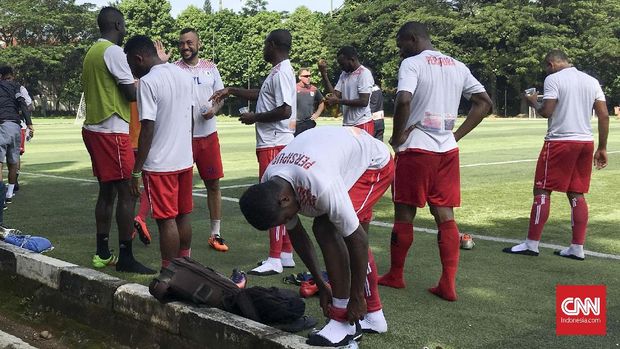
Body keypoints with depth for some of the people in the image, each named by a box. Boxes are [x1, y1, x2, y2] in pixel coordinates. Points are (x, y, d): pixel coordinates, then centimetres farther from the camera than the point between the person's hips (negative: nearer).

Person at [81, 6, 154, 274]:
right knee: (126, 193, -7)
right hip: (111, 131, -10)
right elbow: (132, 94, -15)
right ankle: (126, 258, -5)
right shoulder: (113, 51, -13)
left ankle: (102, 253, 18)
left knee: (107, 191, 13)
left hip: (94, 129, 10)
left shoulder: (92, 52, 16)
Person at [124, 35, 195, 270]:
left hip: (160, 164, -7)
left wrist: (136, 171, -13)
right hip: (185, 160, 7)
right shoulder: (184, 75, 8)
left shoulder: (147, 82, -16)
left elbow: (147, 129, -18)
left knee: (167, 220, -1)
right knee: (183, 215, 16)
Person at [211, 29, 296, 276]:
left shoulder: (281, 73, -15)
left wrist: (254, 117, -13)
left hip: (274, 145, -10)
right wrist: (231, 91, 26)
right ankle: (286, 254, 19)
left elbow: (285, 110, -24)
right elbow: (261, 95, 30)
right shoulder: (280, 72, 16)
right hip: (274, 144, 10)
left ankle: (275, 259, -2)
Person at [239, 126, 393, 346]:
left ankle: (343, 323, -15)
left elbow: (357, 238, -31)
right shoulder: (268, 188, -16)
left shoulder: (321, 187, -41)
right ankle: (374, 314, 28)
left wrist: (356, 296, -20)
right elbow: (296, 234, -2)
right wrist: (321, 285, 0)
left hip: (376, 163, -8)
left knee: (325, 229, -22)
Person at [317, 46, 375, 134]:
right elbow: (335, 95, 8)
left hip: (362, 124, -7)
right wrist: (323, 73, 2)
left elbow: (364, 101, -17)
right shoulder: (344, 74, 14)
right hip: (347, 124, 7)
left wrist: (338, 101, -16)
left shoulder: (364, 74, -10)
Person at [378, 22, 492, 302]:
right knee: (445, 216, 5)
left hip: (415, 149, -5)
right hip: (447, 150, 6)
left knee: (404, 214, 7)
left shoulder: (412, 63, -8)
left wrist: (397, 136, -11)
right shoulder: (457, 66, 12)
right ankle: (448, 284, 3)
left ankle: (395, 276, 20)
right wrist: (457, 134, 11)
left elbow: (403, 100, -25)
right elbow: (484, 103, 14)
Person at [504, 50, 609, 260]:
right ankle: (577, 248, 10)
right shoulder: (592, 81, 12)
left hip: (560, 142, -6)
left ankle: (531, 244, 2)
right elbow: (604, 116, 8)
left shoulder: (553, 79, -6)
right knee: (577, 195, 10)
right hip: (586, 142, 6)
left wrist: (533, 102, 8)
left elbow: (546, 112, -13)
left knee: (542, 190, 1)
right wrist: (602, 148, 12)